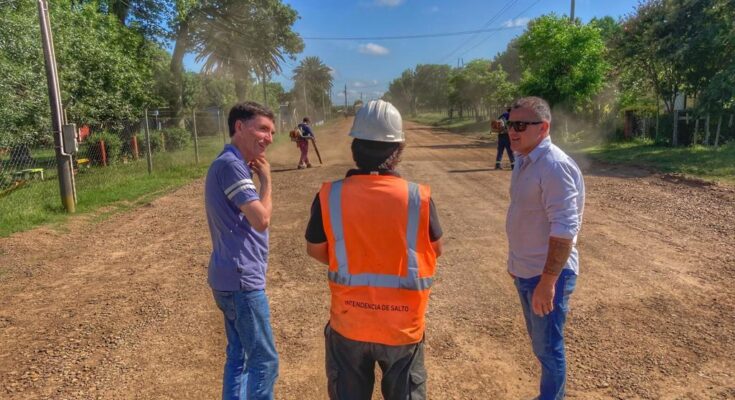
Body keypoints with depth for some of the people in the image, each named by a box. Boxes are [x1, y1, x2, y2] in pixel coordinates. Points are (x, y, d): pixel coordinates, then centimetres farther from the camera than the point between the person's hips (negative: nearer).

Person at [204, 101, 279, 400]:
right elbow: (261, 219, -22)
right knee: (264, 361, 1)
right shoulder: (231, 165, -18)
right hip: (241, 279, -11)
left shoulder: (230, 165, 15)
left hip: (232, 277, 11)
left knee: (239, 355, 19)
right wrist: (266, 179, -12)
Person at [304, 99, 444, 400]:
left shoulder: (330, 196, -15)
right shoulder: (418, 197, -17)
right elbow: (435, 250, -1)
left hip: (348, 324, 1)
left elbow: (315, 250, 0)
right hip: (403, 326, 0)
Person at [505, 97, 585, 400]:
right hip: (525, 270, 9)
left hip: (548, 274, -9)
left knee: (548, 347, 9)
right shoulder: (523, 161, 6)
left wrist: (547, 282, -26)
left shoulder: (555, 166, -22)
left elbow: (564, 229, -26)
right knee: (539, 340, 23)